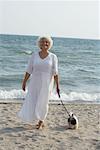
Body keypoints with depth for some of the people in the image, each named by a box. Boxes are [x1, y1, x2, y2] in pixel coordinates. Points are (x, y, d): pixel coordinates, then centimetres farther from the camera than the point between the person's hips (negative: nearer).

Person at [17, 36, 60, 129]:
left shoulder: (53, 57, -1)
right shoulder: (34, 55, 2)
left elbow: (55, 72, -3)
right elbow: (29, 70, 4)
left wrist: (57, 85, -7)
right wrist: (24, 82, 2)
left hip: (47, 83, -2)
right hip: (35, 82, 2)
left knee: (43, 102, -1)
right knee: (31, 101, 0)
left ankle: (40, 122, 20)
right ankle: (41, 121, 22)